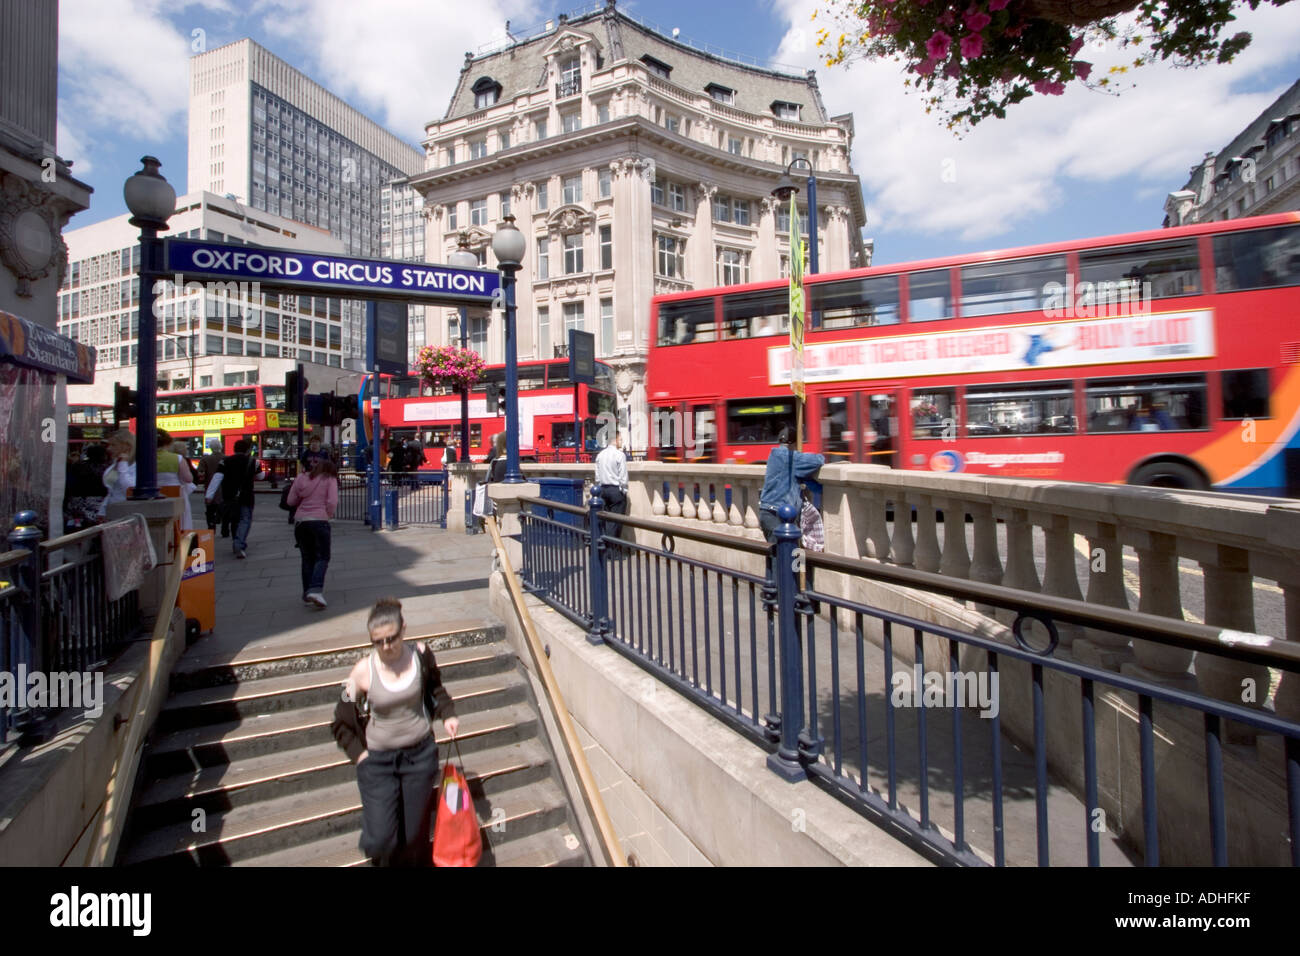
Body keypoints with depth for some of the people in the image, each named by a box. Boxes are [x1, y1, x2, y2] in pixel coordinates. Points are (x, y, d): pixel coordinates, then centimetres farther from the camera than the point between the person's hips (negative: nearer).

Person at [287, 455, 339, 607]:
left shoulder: (301, 478, 13)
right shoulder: (330, 479, 4)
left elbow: (291, 501, 10)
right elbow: (332, 502, -8)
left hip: (300, 521, 4)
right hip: (319, 521, -4)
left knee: (307, 558, 14)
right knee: (322, 558, 2)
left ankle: (307, 594, 15)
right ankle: (316, 590, -17)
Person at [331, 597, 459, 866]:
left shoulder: (421, 656, -11)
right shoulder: (363, 671, -15)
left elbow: (435, 687, 10)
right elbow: (341, 722, -2)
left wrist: (447, 714, -4)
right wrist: (358, 753, -10)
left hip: (421, 753, 1)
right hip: (378, 760, -1)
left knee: (415, 834, 10)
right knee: (380, 840, -4)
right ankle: (383, 857, 33)